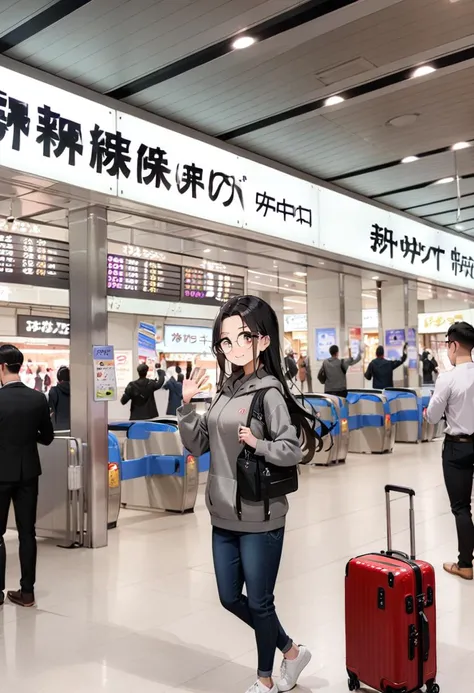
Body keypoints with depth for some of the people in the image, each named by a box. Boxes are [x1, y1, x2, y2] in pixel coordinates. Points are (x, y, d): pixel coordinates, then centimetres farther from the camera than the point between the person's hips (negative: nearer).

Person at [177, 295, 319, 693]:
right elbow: (197, 445, 5)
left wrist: (258, 444, -29)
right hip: (223, 517, 7)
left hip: (260, 519, -7)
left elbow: (294, 450, -15)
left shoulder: (269, 392, -15)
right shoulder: (226, 389, 5)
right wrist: (187, 405, -6)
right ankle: (291, 652, 39)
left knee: (259, 602, 10)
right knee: (231, 598, 18)